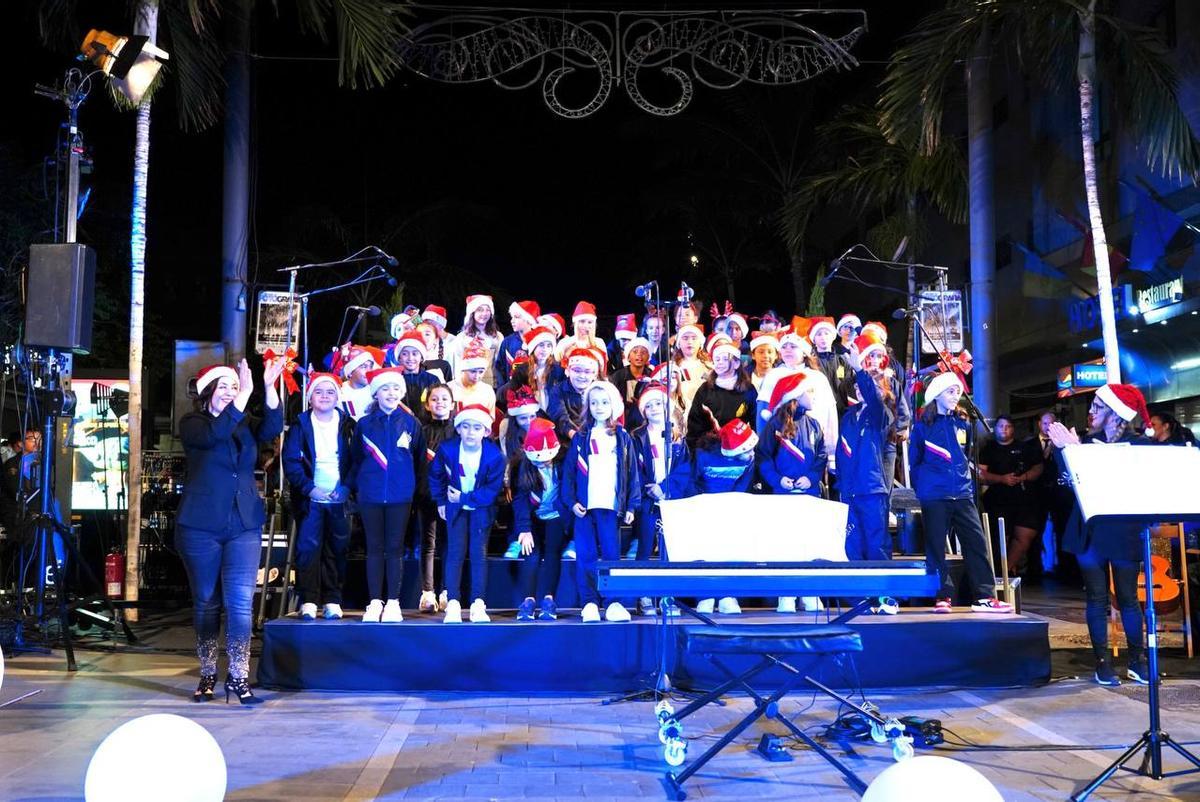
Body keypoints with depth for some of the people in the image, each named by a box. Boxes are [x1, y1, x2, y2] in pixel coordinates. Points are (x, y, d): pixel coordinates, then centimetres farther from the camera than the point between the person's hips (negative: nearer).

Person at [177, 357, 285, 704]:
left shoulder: (245, 425, 11)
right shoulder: (192, 424, 1)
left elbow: (272, 428, -9)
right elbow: (214, 435, -21)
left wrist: (269, 387, -23)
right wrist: (246, 394, -29)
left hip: (244, 525, 2)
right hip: (200, 526, -2)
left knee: (240, 601, -5)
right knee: (206, 601, 8)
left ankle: (238, 677, 0)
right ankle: (208, 676, 18)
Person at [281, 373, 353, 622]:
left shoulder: (346, 424, 4)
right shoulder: (301, 424, 2)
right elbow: (290, 460, -5)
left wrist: (346, 487, -12)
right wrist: (308, 488, -15)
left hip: (339, 498, 1)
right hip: (310, 498, -1)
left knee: (337, 550, 2)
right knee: (308, 548, -3)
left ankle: (332, 601, 7)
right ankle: (308, 601, 0)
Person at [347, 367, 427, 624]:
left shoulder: (411, 423, 3)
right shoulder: (364, 424, 4)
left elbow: (419, 460, 6)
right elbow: (355, 458, 8)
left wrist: (415, 487, 4)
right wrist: (355, 486, 3)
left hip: (400, 496, -1)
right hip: (370, 495, 1)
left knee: (395, 549, 4)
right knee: (374, 549, 6)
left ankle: (393, 603, 9)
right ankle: (375, 602, 10)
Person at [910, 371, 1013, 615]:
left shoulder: (962, 423, 12)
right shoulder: (923, 425, 3)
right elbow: (914, 460, 8)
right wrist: (922, 487, 4)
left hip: (962, 494, 3)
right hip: (934, 496, -3)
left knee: (976, 542, -1)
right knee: (936, 546, -1)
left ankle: (985, 596, 2)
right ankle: (943, 596, 5)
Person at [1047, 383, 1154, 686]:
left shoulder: (1140, 445, -5)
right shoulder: (1088, 441, 6)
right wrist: (1061, 448, -15)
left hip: (1125, 534, -3)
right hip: (1089, 532, 3)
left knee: (1127, 598, 3)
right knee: (1097, 598, 4)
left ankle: (1138, 660, 15)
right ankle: (1102, 661, 9)